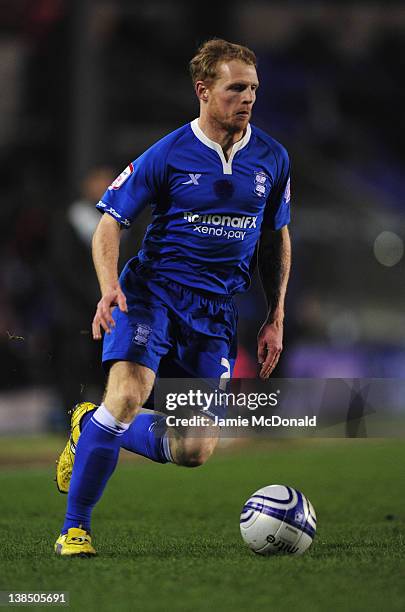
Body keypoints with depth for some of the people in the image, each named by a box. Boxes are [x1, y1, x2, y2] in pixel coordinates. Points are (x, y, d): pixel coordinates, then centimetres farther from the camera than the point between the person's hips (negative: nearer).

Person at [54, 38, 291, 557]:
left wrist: (275, 319, 11)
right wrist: (109, 287, -21)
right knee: (128, 393, -29)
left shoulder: (272, 159, 4)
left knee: (194, 452, -1)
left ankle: (90, 426, 27)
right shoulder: (168, 155, -7)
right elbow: (110, 220, -3)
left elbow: (276, 238, 17)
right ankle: (75, 527, -15)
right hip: (152, 292, -4)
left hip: (216, 310, 4)